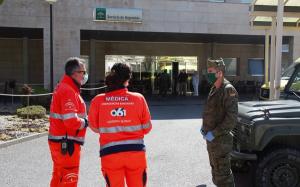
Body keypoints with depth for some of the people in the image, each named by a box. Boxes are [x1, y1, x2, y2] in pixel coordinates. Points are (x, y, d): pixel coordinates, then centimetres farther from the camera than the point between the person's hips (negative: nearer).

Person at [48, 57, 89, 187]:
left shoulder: (63, 88, 13)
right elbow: (71, 121, -27)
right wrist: (85, 122, -9)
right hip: (66, 144, -10)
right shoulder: (68, 91, -19)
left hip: (59, 142, 10)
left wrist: (82, 120, 4)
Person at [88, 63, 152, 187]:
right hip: (135, 152, 0)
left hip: (110, 153, 0)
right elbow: (146, 128, -1)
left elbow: (94, 127, 5)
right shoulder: (138, 98, -8)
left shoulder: (98, 101, -7)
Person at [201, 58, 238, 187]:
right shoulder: (214, 89, 10)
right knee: (215, 169, 23)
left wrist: (214, 133, -24)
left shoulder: (228, 90, -18)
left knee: (222, 173, 0)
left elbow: (232, 119, -25)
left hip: (221, 140, -9)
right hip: (211, 138, 9)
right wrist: (204, 127, 10)